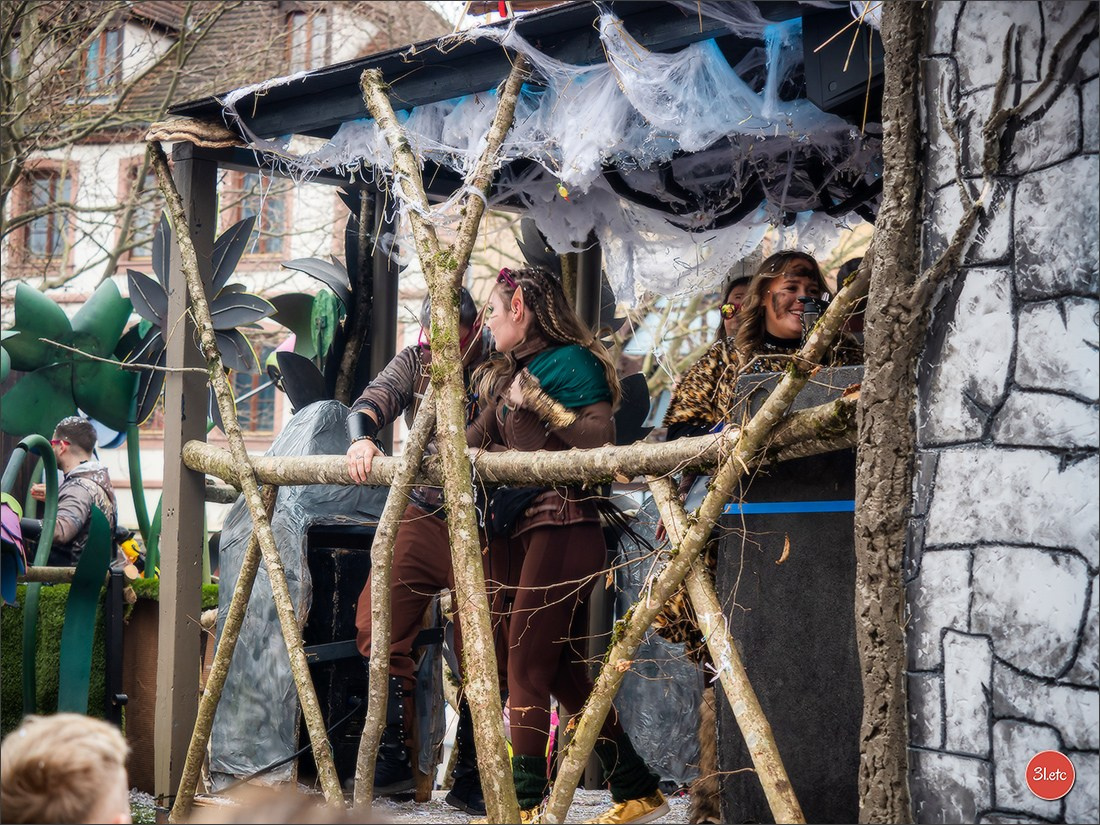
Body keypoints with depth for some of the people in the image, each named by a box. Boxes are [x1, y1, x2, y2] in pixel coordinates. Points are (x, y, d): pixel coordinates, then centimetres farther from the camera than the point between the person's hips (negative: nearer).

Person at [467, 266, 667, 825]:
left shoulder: (569, 361, -6)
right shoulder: (506, 376, 21)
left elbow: (602, 437, -16)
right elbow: (475, 442, 18)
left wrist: (542, 402, -20)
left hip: (561, 528, -9)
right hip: (524, 532, 9)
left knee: (527, 668, -11)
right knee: (565, 674, 9)